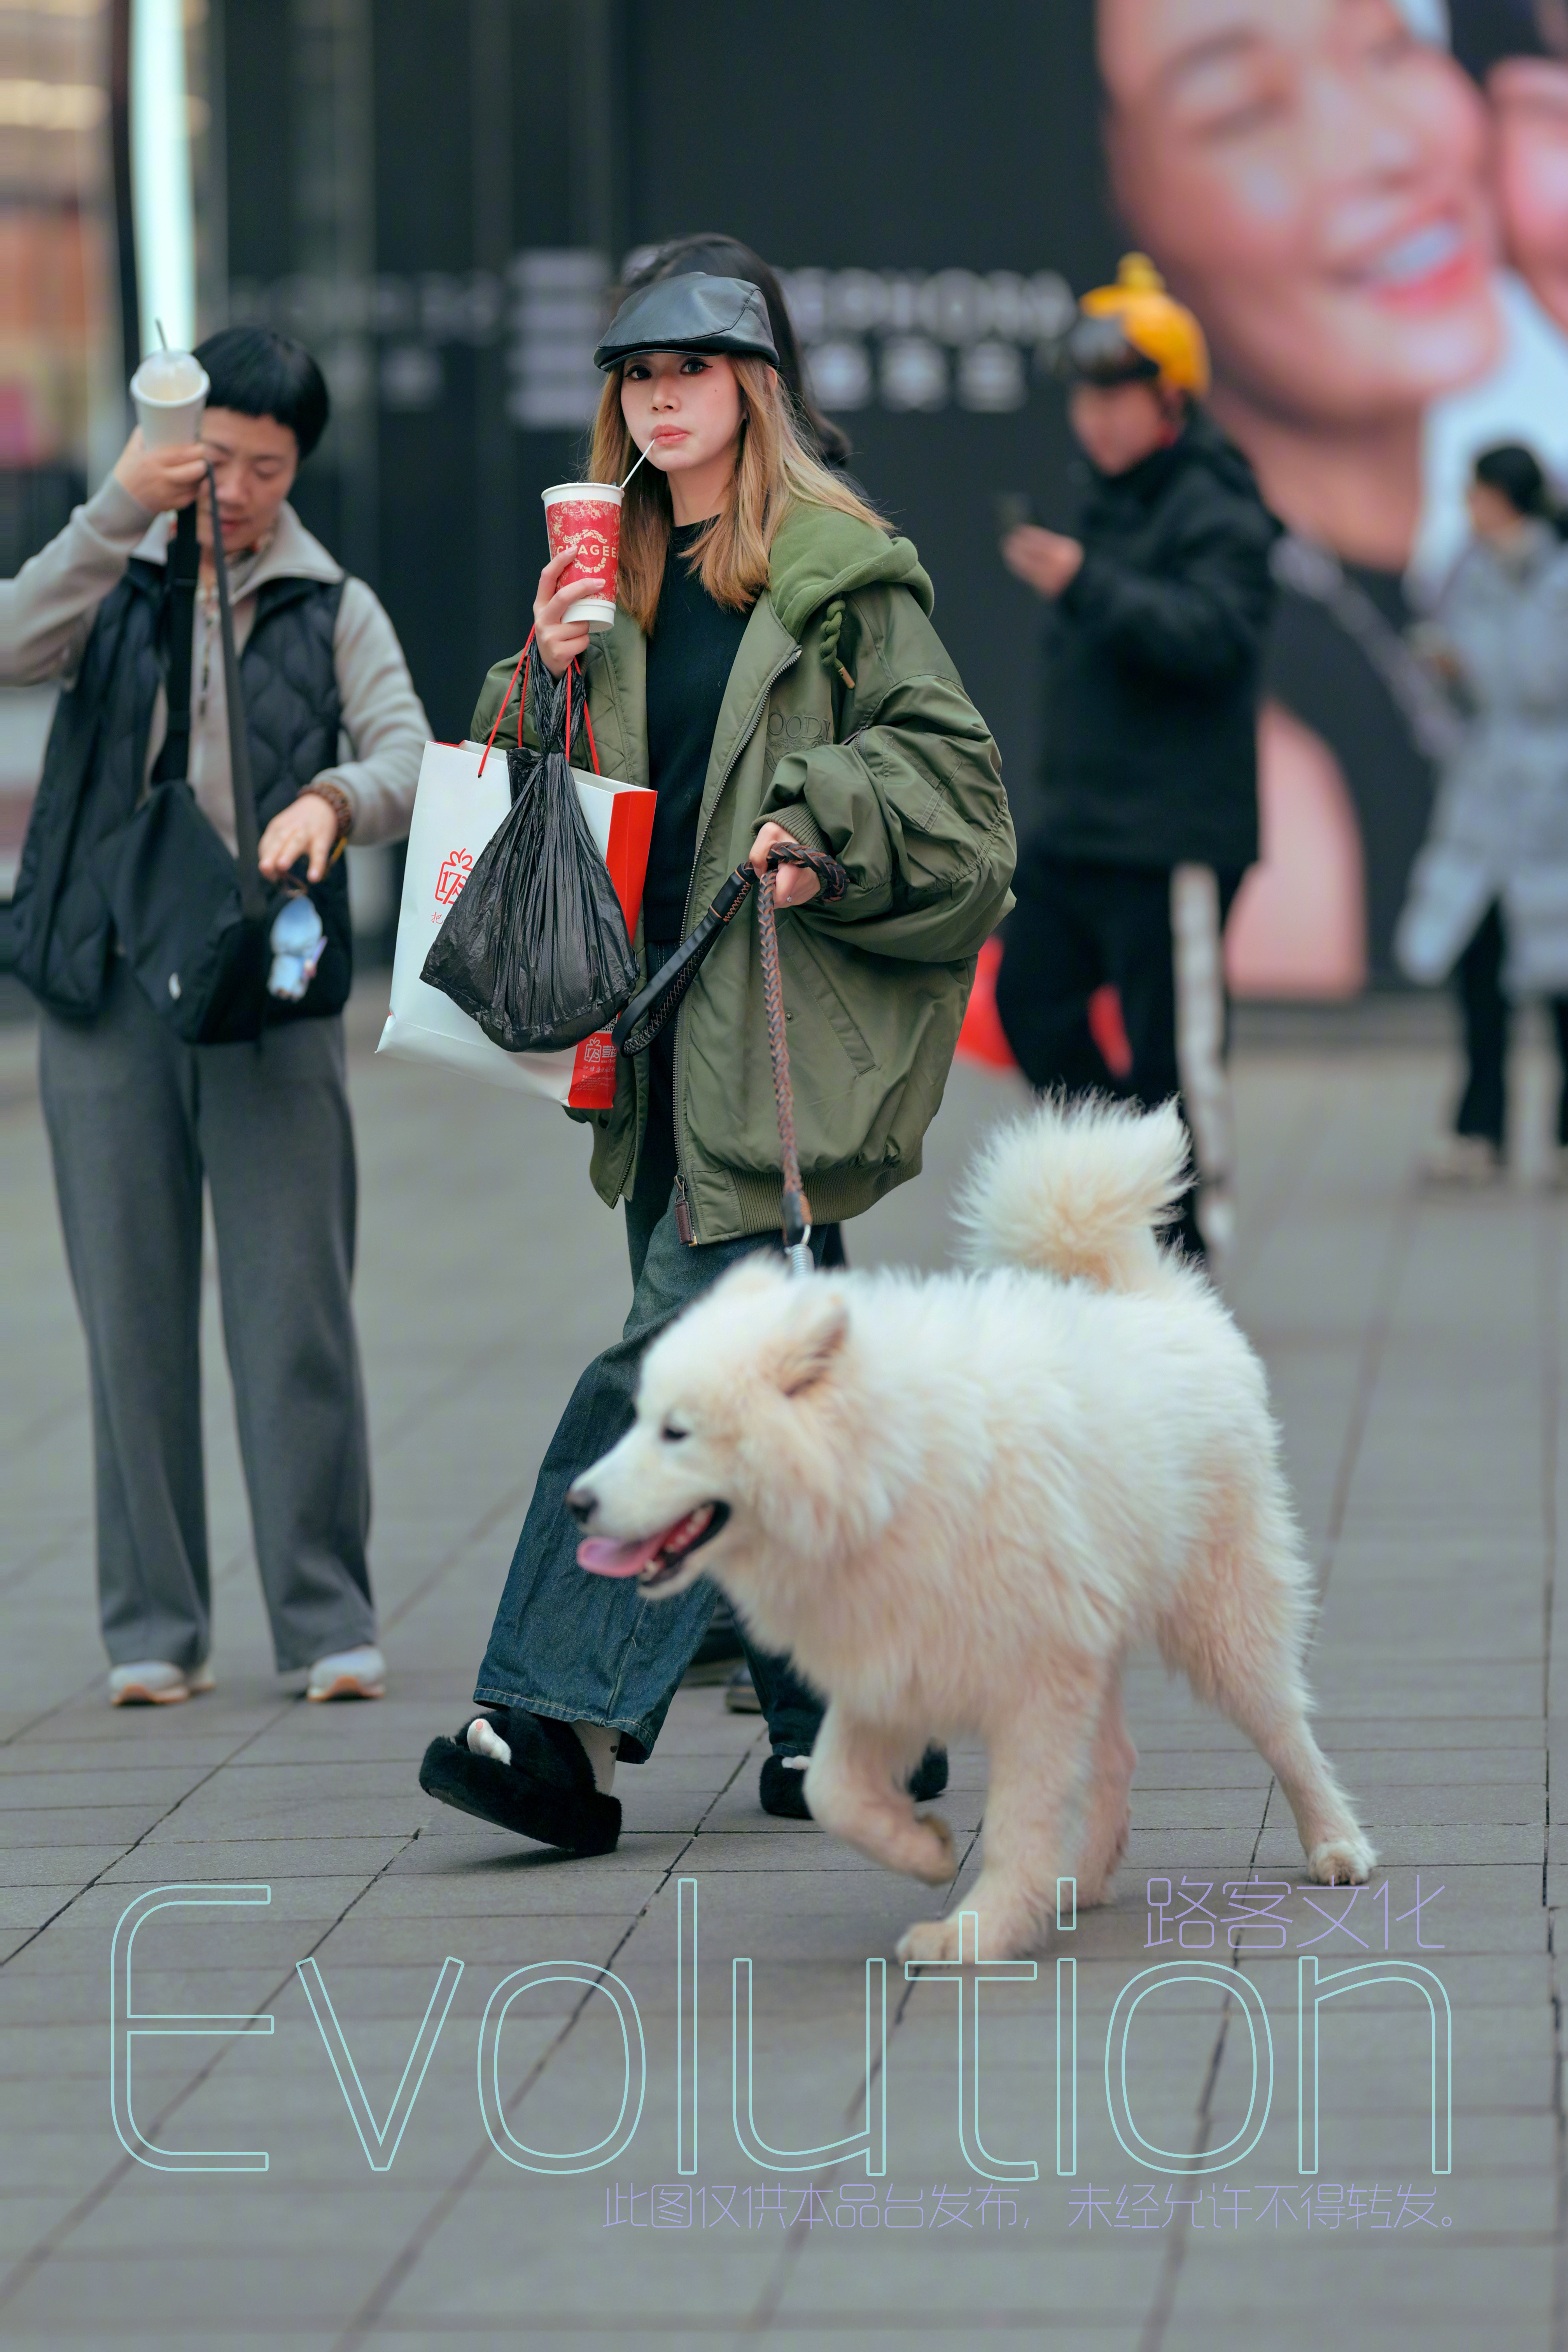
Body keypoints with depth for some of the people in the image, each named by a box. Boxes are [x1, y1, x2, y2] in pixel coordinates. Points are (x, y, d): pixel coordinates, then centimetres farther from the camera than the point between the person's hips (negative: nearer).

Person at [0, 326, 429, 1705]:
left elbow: (408, 753, -5)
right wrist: (117, 513, -18)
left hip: (272, 995, -1)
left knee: (296, 1310, -5)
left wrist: (335, 799, -27)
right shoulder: (116, 581, 11)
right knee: (133, 1312, 2)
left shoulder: (334, 609, 10)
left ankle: (329, 1618, 1)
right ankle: (156, 1627, 8)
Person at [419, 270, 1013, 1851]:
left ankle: (565, 1724, -19)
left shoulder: (840, 573, -2)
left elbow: (947, 767, -4)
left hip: (781, 1032, -7)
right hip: (661, 1024, 7)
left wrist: (815, 819, -18)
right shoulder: (615, 582, 17)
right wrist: (545, 685, 1)